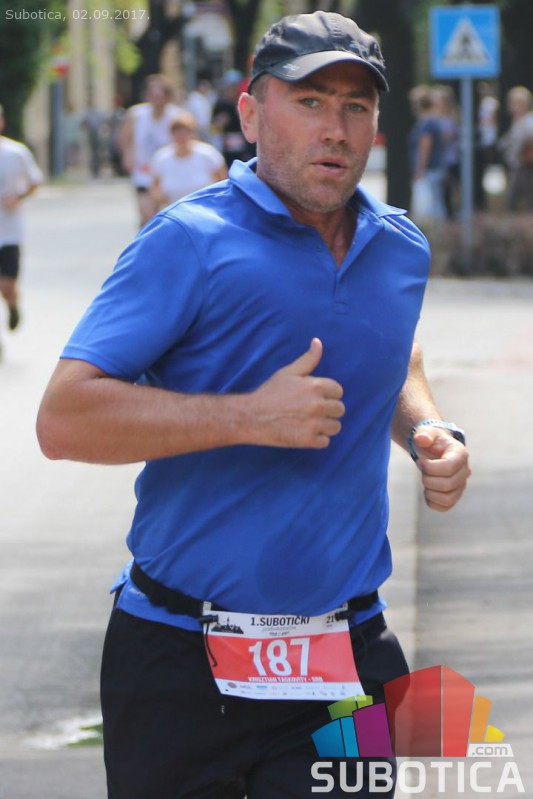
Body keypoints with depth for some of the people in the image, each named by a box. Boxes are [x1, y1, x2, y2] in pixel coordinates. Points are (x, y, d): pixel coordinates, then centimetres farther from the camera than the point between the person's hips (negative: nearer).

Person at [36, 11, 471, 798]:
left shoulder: (402, 249, 9)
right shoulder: (191, 241, -11)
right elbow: (64, 419, -17)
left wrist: (431, 431, 11)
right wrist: (250, 418, -22)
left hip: (345, 655, 4)